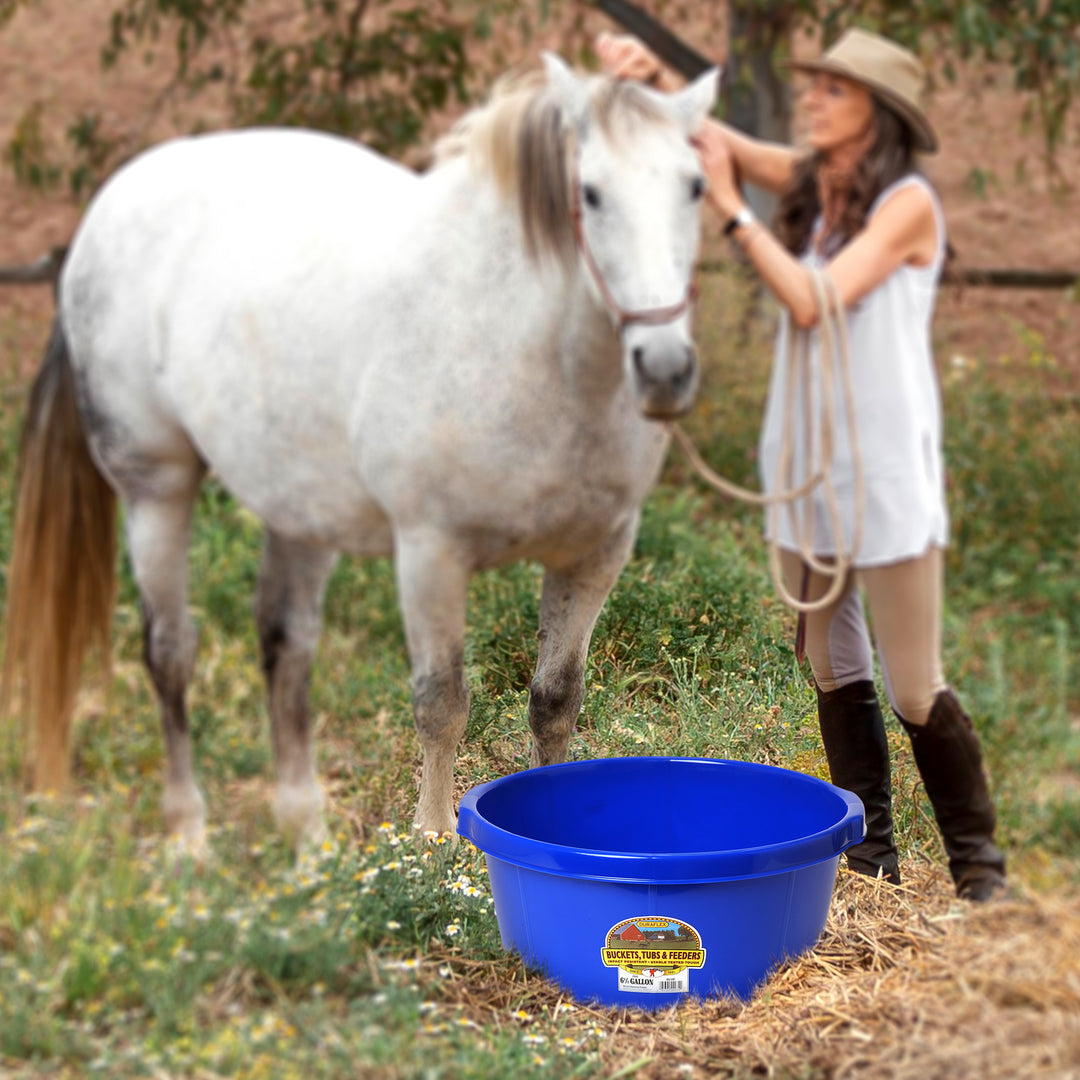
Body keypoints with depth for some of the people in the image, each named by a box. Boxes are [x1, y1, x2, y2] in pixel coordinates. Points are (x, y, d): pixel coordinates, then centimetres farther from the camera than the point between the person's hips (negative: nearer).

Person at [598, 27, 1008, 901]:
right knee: (834, 674, 12)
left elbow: (812, 302, -21)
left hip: (887, 468, -7)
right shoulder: (807, 182, 6)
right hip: (802, 461, 7)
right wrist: (650, 74, -20)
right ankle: (870, 853, 24)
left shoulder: (906, 203, -13)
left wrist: (732, 208, -17)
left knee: (914, 688, -1)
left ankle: (977, 856, 14)